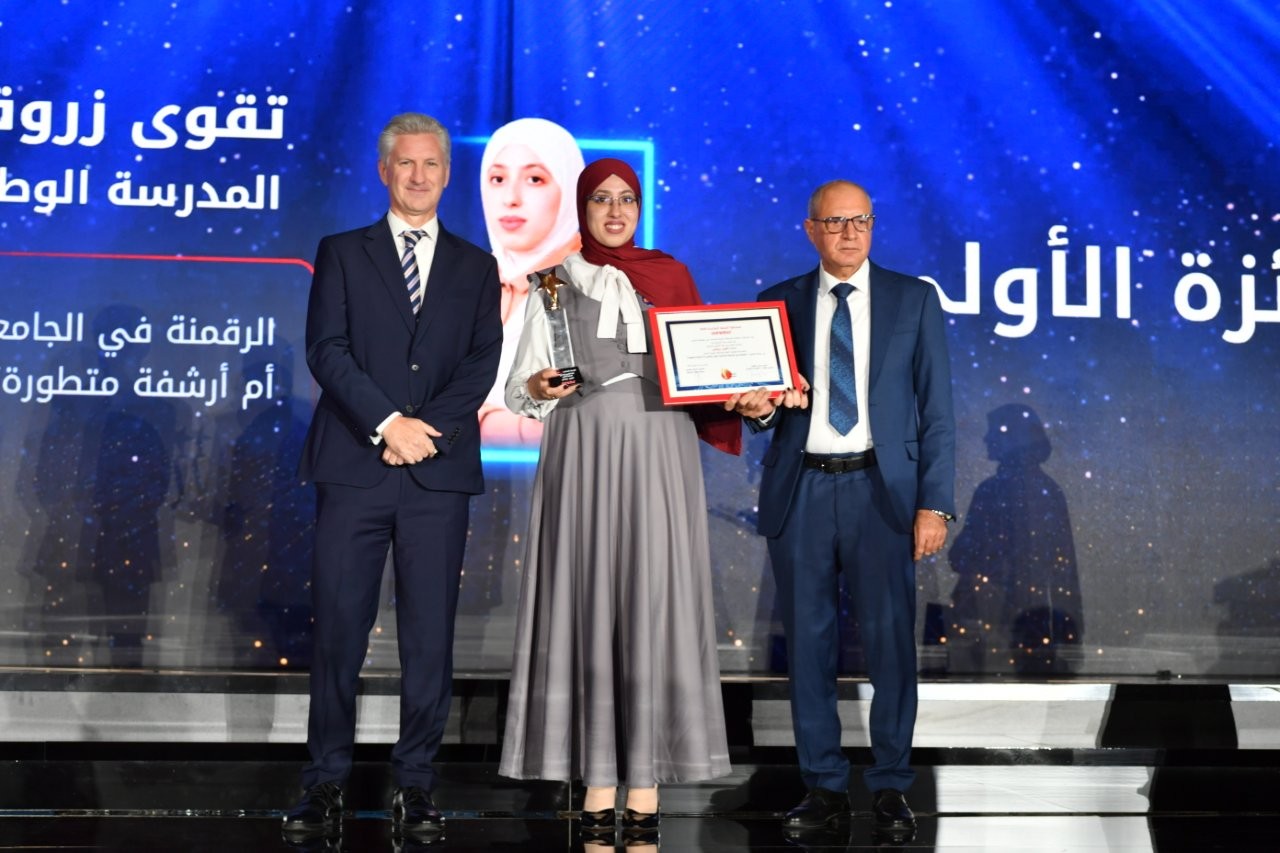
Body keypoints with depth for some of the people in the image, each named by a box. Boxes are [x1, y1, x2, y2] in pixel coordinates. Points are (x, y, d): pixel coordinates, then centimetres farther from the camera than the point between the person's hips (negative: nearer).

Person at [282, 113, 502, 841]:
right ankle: (327, 783, 9)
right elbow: (327, 350, -1)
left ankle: (417, 784, 10)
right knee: (338, 630, -1)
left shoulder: (475, 267, 15)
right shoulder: (342, 254, 11)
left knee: (430, 636, 2)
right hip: (354, 467, -1)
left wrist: (428, 430, -10)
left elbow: (483, 363, 5)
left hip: (439, 474, 1)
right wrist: (389, 421, -13)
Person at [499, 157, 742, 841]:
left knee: (653, 603, -3)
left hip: (659, 454, 0)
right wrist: (538, 389, -13)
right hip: (583, 455, 0)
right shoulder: (556, 285, 9)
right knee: (586, 604, -2)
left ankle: (647, 782, 3)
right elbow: (519, 385, 8)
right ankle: (598, 781, 6)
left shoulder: (672, 277, 11)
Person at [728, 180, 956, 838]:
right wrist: (759, 408, -13)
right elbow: (765, 402, 12)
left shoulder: (913, 299, 6)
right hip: (800, 489, 2)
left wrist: (934, 504, -4)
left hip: (882, 489, -1)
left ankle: (890, 785, 13)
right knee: (808, 641, 5)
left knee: (890, 639, 0)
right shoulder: (778, 303, 9)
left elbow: (936, 411, 3)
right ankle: (824, 786, 17)